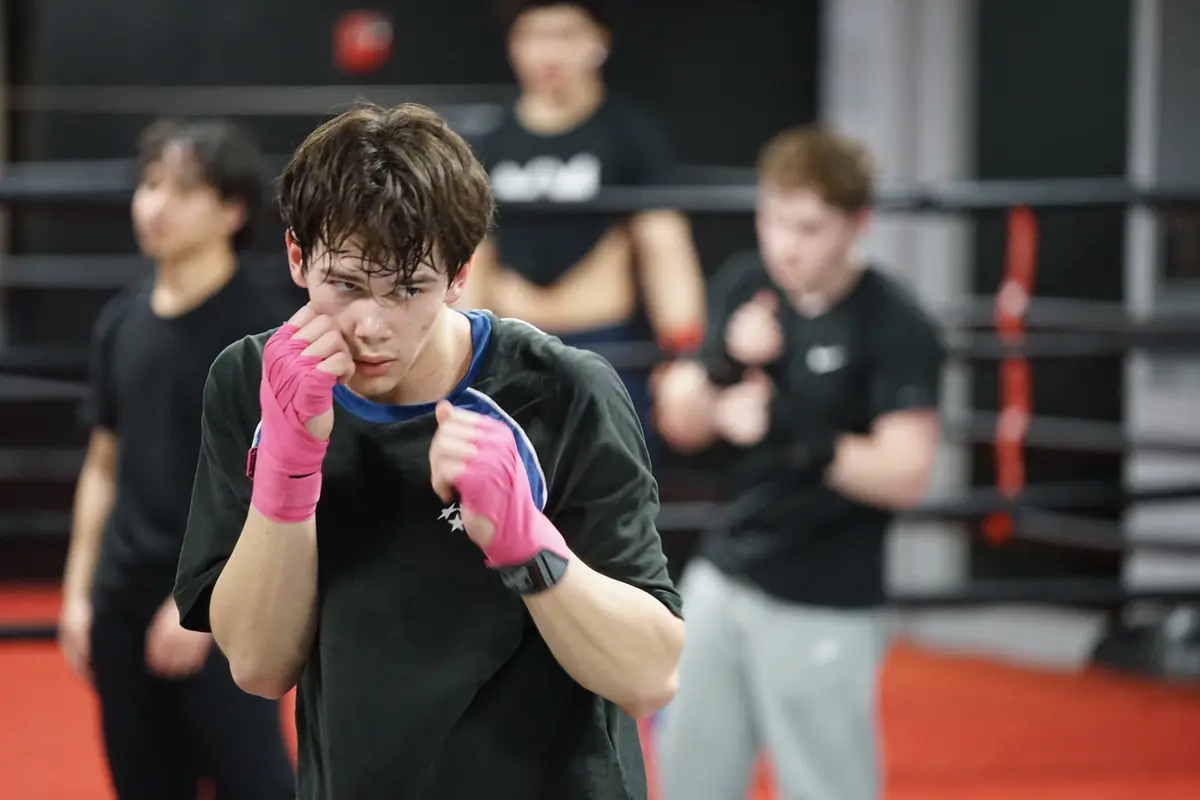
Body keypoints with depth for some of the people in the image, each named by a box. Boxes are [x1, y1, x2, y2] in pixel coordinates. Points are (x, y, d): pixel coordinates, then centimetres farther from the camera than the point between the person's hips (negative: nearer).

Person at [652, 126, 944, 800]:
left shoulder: (896, 327, -15)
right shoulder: (745, 287, 3)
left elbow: (905, 476, -20)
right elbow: (681, 425, 6)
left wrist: (790, 437, -31)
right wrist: (724, 365, -14)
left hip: (825, 610, -6)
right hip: (725, 578, 6)